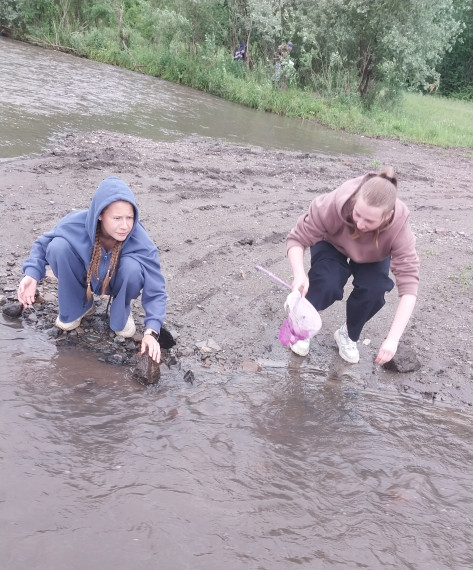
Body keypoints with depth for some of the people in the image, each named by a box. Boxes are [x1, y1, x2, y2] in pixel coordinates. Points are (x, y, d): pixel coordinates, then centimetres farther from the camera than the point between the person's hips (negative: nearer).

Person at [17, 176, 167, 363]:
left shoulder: (140, 242, -33)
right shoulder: (76, 223, -30)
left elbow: (155, 290, -31)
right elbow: (43, 243, -11)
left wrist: (151, 332, -47)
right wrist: (32, 273, -30)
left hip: (117, 283, -1)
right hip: (85, 279, 2)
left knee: (132, 267, -36)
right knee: (58, 246, -28)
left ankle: (122, 312, -2)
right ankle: (79, 306, -2)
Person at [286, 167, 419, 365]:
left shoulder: (398, 227, -38)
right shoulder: (333, 204, -41)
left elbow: (409, 284, -39)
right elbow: (297, 238, -31)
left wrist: (392, 339, -47)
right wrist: (299, 275, -52)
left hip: (371, 258, 1)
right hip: (332, 246, -1)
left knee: (374, 290, -26)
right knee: (327, 285, -29)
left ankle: (348, 334, 5)